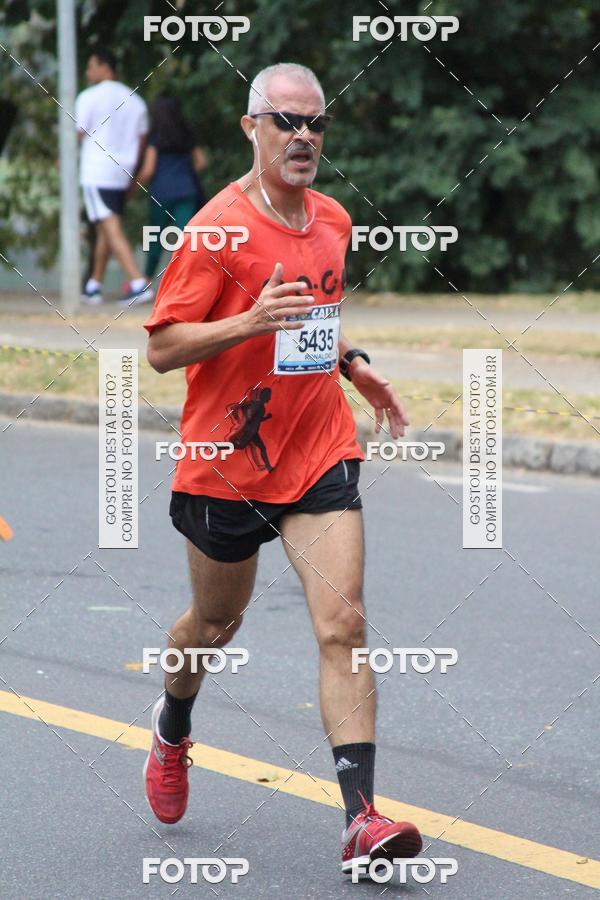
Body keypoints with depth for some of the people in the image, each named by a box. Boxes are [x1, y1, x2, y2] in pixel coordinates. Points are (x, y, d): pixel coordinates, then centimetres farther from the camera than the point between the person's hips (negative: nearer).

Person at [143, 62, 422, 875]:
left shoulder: (333, 221, 6)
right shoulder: (219, 228, -13)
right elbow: (161, 347, -15)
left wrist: (353, 364, 11)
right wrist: (250, 321, -28)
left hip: (319, 454, 3)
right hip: (225, 460, -3)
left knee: (342, 625, -12)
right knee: (215, 623, 16)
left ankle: (362, 819, -18)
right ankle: (172, 729, 50)